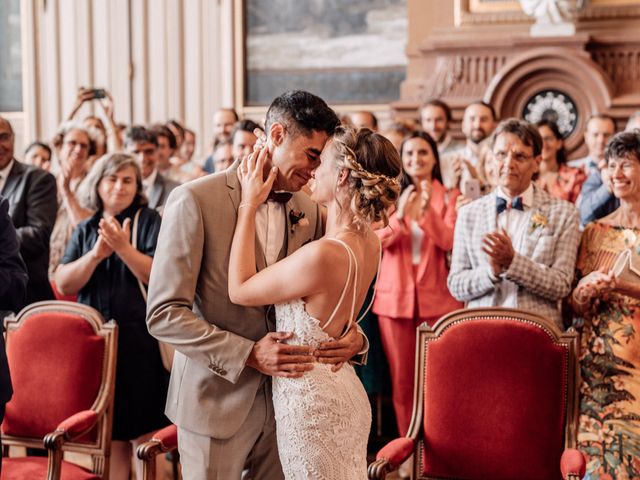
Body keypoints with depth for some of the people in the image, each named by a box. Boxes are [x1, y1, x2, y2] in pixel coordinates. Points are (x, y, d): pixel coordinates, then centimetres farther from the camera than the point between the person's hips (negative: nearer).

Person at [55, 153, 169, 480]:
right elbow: (64, 284, 0)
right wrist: (96, 254, -15)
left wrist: (124, 247, -23)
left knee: (143, 433, -2)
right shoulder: (85, 230, 11)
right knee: (108, 434, 10)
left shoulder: (149, 221, 1)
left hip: (139, 342, -4)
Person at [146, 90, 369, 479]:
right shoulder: (196, 200, -12)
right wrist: (248, 355, -22)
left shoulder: (308, 211, 4)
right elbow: (164, 314, -15)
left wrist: (351, 335, -9)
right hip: (218, 402, -4)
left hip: (285, 398, 5)